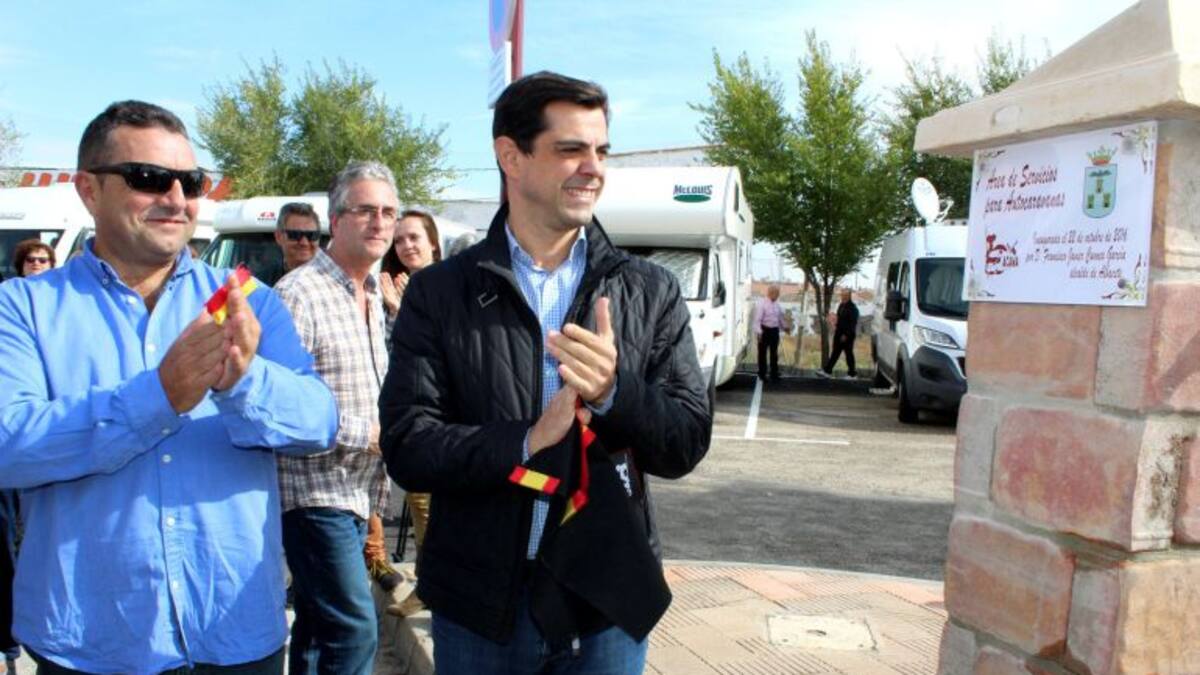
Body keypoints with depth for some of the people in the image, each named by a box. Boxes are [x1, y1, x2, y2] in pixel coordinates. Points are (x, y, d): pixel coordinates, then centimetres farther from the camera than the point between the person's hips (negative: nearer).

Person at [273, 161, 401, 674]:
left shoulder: (373, 296, 13)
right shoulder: (299, 294, -15)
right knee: (354, 631, -9)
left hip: (354, 492, 9)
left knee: (319, 624, 19)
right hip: (314, 491, -8)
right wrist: (365, 434, -18)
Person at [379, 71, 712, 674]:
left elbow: (687, 444, -4)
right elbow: (405, 447, -9)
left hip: (609, 601, 1)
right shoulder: (438, 294, -3)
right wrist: (525, 443, -23)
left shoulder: (652, 292, 0)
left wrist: (614, 393, -23)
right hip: (478, 603, 0)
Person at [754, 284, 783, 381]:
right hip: (765, 330, -6)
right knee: (762, 353, 5)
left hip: (775, 330, 6)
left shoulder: (776, 304, 9)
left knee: (774, 353, 7)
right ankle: (762, 374, 15)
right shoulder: (762, 303, -11)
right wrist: (759, 332, -23)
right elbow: (757, 319, -16)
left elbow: (780, 317, 23)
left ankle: (774, 375, 12)